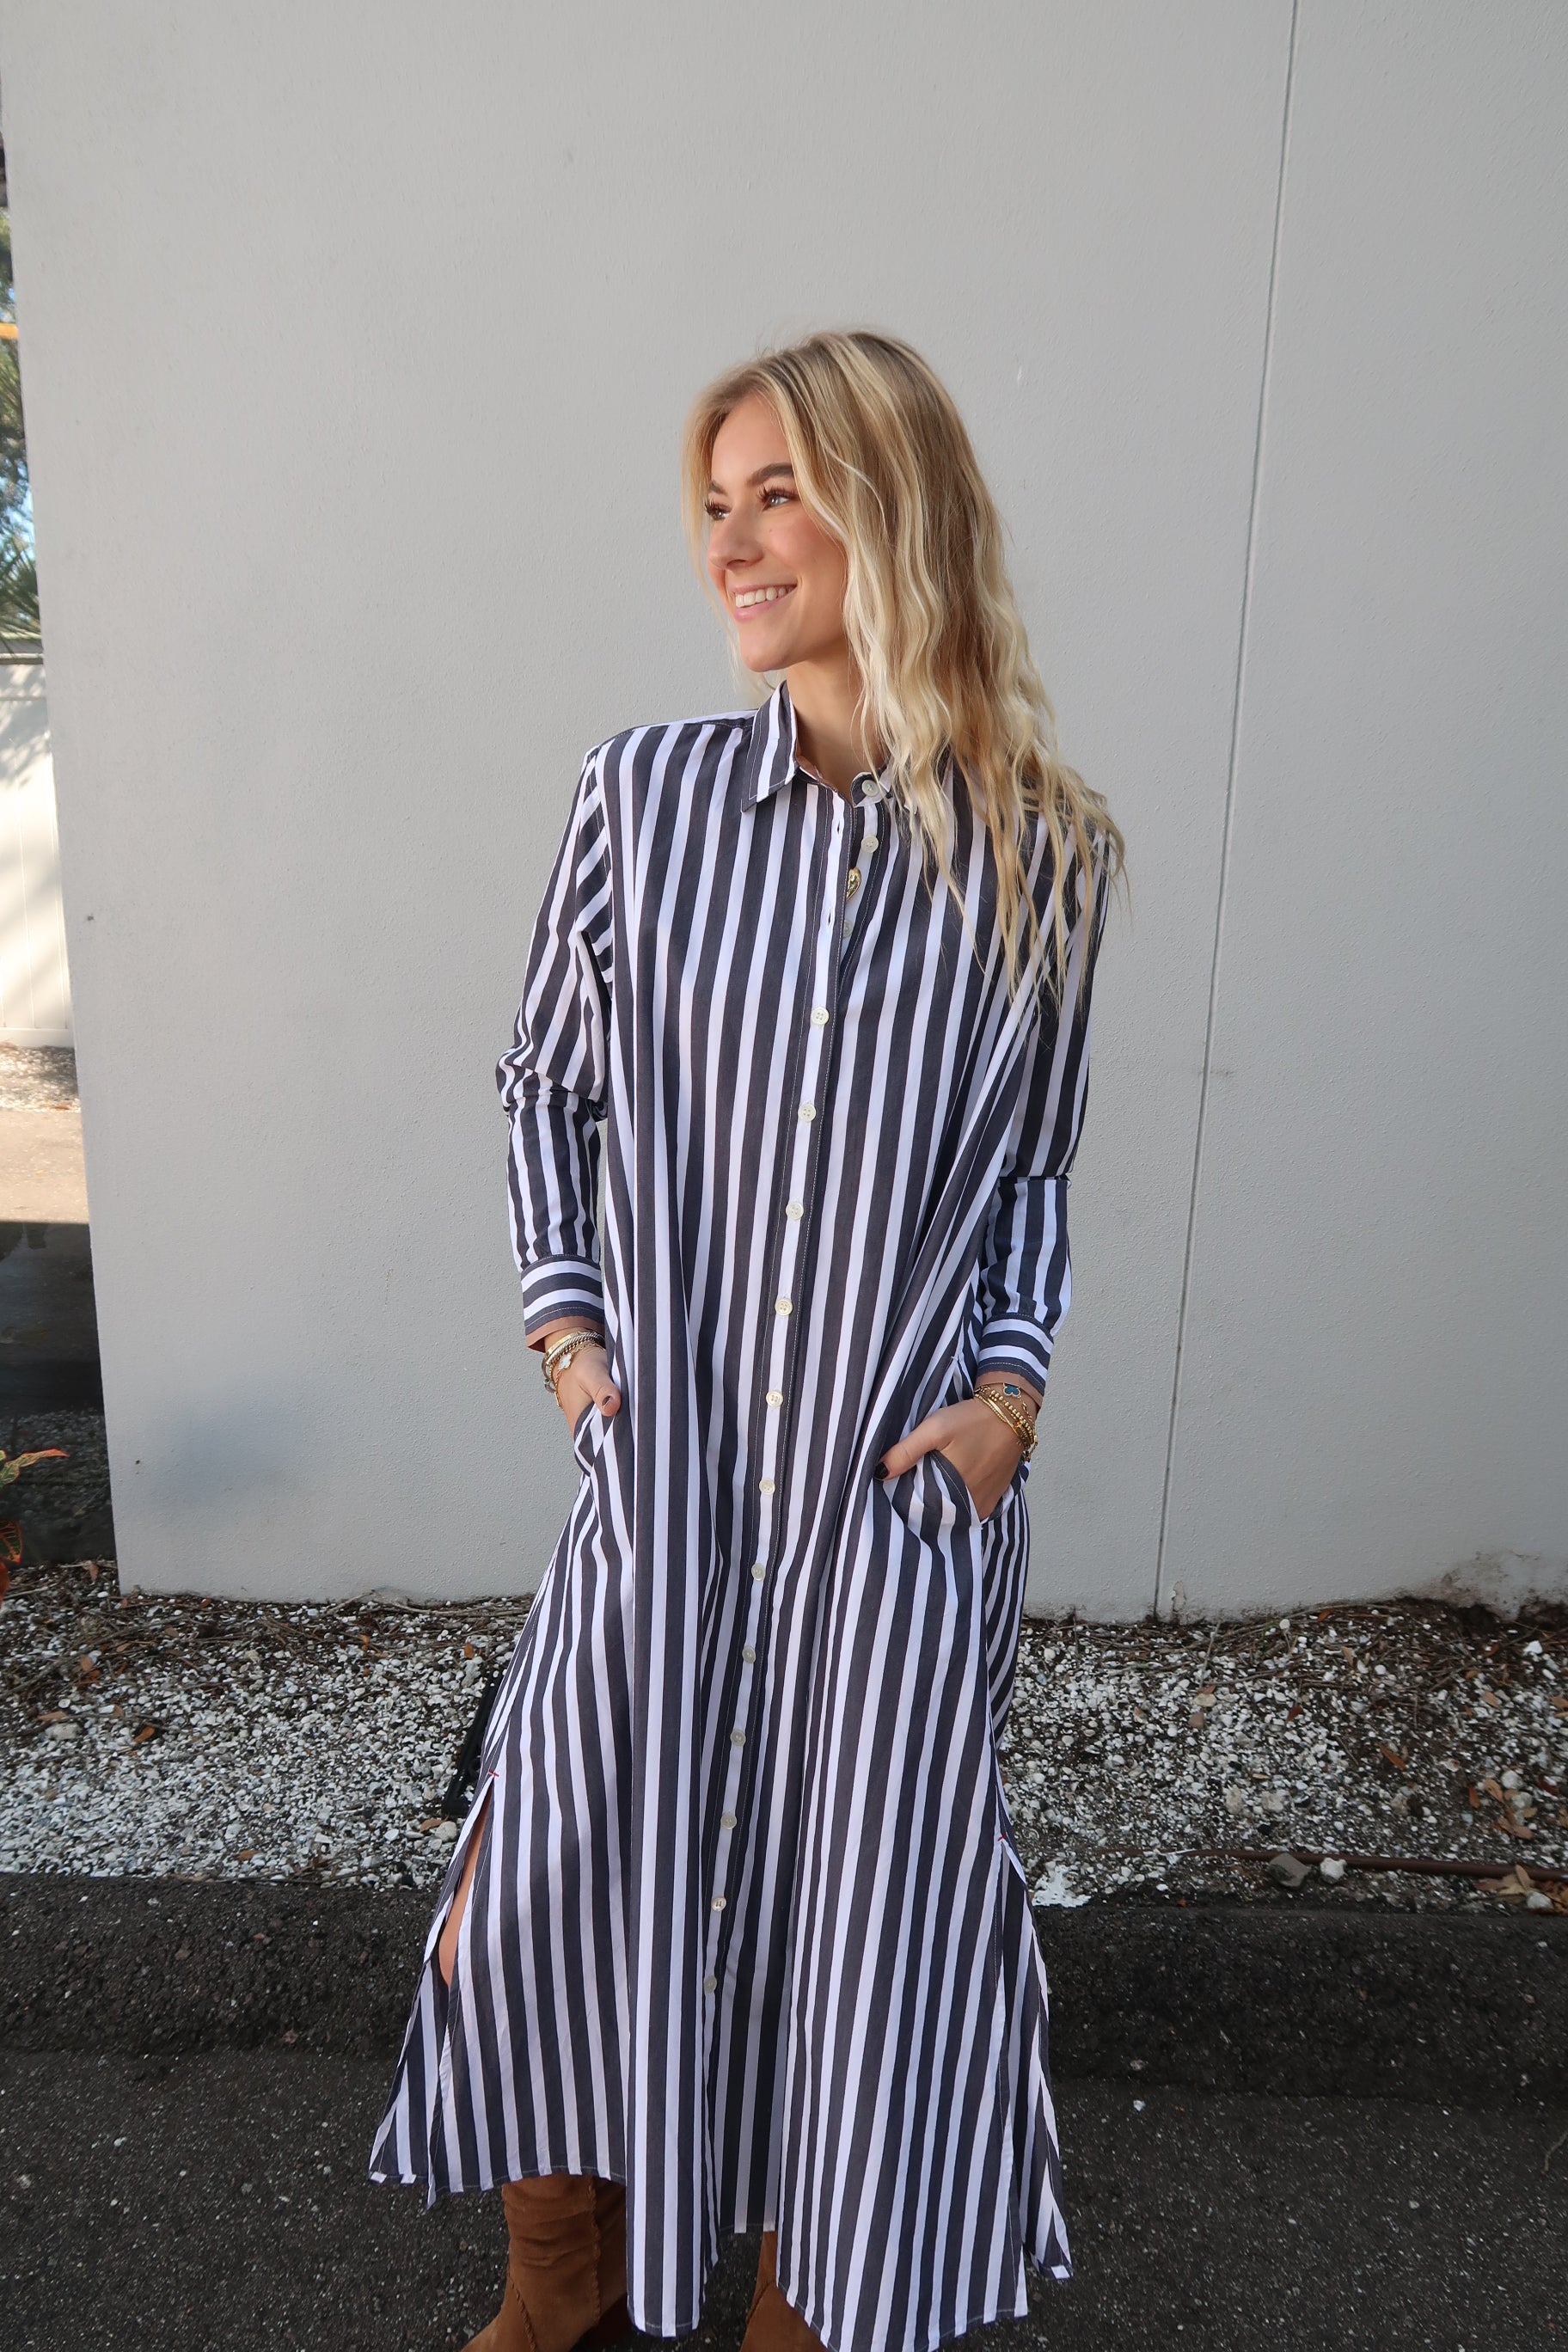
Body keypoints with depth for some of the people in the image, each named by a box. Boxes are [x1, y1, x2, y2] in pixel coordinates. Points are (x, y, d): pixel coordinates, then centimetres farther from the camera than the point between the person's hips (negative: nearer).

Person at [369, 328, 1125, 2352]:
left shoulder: (1047, 856, -4)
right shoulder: (645, 796, -3)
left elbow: (1029, 1166, 7)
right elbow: (542, 1076, 8)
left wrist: (1011, 1370, -6)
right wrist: (560, 1312, -1)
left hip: (906, 1494, 0)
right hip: (663, 1466, 1)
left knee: (860, 1925, 13)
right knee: (551, 1891, 13)